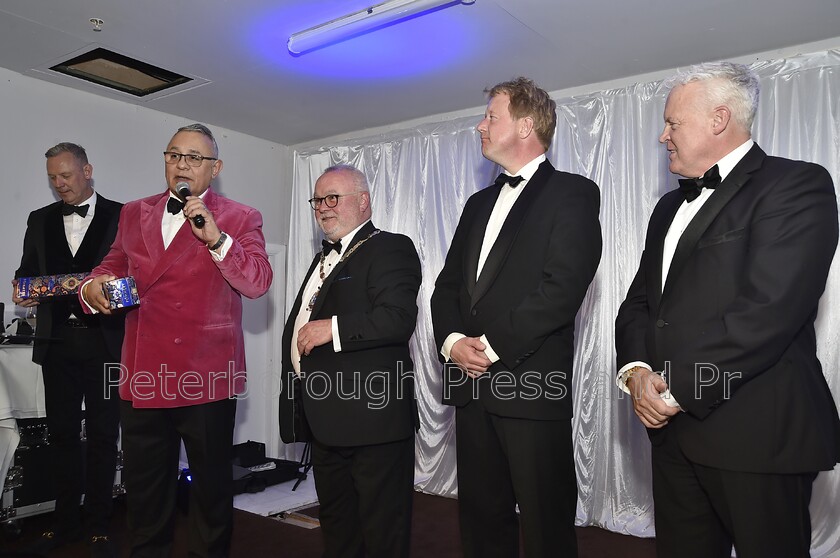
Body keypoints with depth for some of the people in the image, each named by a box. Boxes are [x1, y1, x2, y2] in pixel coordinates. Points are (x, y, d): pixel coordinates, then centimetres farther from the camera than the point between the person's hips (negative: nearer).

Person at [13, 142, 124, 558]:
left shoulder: (121, 216, 1)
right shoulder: (40, 220, 14)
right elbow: (27, 271, 16)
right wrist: (23, 290, -5)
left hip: (105, 340, -4)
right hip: (58, 340, 4)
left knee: (102, 435, 4)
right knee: (62, 432, 11)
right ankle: (65, 521, 26)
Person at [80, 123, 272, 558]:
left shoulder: (240, 219, -2)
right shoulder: (135, 213, 12)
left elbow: (257, 284, -14)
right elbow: (114, 265, 20)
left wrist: (215, 237, -26)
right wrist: (93, 284, -2)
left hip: (207, 375, -4)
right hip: (143, 373, 4)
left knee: (211, 483, 11)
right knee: (143, 485, 18)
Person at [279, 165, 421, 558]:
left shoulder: (390, 249, -9)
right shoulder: (324, 258, 21)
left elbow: (399, 317, -23)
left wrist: (333, 327, -25)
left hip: (371, 418, -9)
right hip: (325, 419, 10)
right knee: (335, 522, 23)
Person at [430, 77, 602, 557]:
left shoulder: (572, 193, -3)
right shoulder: (479, 203, 19)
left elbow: (563, 287, -15)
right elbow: (448, 285, 14)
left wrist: (493, 345, -14)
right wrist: (453, 341, -4)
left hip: (533, 387, -6)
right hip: (472, 387, 7)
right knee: (481, 519, 15)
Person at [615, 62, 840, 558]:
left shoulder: (796, 184, -8)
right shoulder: (671, 207, 17)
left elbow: (768, 309, -20)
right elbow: (640, 301, 13)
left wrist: (678, 389, -17)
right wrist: (636, 369, -5)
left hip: (758, 433, -7)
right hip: (673, 428, 7)